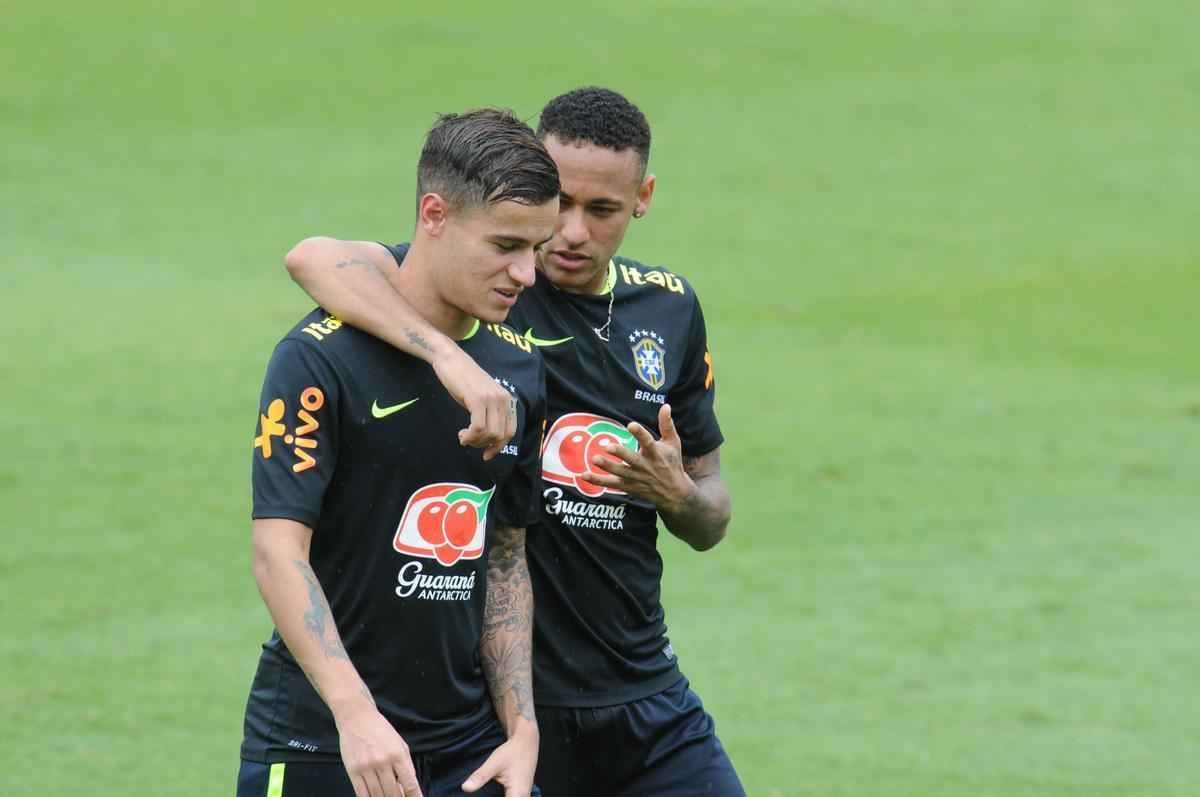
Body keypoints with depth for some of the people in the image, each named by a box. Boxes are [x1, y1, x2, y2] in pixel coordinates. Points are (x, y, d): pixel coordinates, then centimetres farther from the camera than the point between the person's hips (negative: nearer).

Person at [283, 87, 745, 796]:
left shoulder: (670, 307, 8)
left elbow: (710, 523, 16)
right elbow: (315, 259, -29)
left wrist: (677, 492, -8)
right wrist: (447, 354, -42)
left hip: (644, 695, 5)